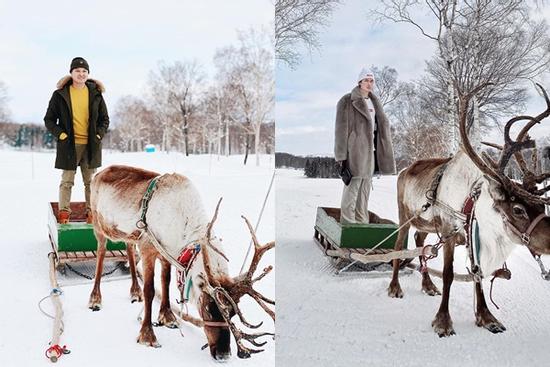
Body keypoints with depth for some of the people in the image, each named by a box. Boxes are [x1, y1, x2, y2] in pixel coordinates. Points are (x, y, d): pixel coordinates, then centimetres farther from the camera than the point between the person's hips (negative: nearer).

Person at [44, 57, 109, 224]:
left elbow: (104, 119, 13)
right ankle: (64, 212, 9)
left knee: (91, 181, 7)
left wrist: (98, 135, -1)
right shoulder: (60, 94, 2)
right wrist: (60, 134, -7)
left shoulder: (95, 94, 6)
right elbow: (49, 119, 6)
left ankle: (91, 212, 14)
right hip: (69, 144, -2)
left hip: (91, 145, 2)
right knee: (67, 180, 1)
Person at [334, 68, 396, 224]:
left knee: (365, 188, 10)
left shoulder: (374, 102, 15)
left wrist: (381, 153, 13)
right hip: (355, 150, -7)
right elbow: (341, 129, -10)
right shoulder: (348, 101, -7)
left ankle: (362, 223, 17)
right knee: (352, 187, -8)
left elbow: (381, 125, 18)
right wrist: (342, 156, -15)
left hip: (370, 151, 7)